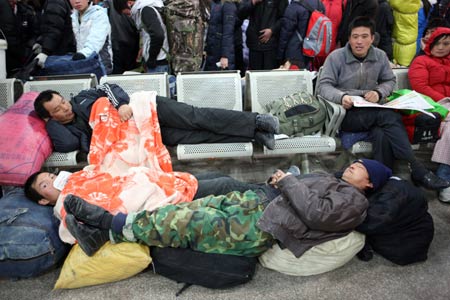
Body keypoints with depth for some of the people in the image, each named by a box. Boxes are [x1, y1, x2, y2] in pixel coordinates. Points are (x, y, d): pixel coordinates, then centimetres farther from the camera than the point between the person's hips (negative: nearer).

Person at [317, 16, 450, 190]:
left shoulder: (380, 56, 10)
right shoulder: (336, 57, -3)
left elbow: (390, 81, 18)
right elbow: (324, 86, -8)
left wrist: (379, 93, -7)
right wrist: (341, 97, -29)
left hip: (373, 112, 5)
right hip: (346, 114, -4)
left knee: (382, 134, -33)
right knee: (390, 116, -30)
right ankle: (416, 169, -27)